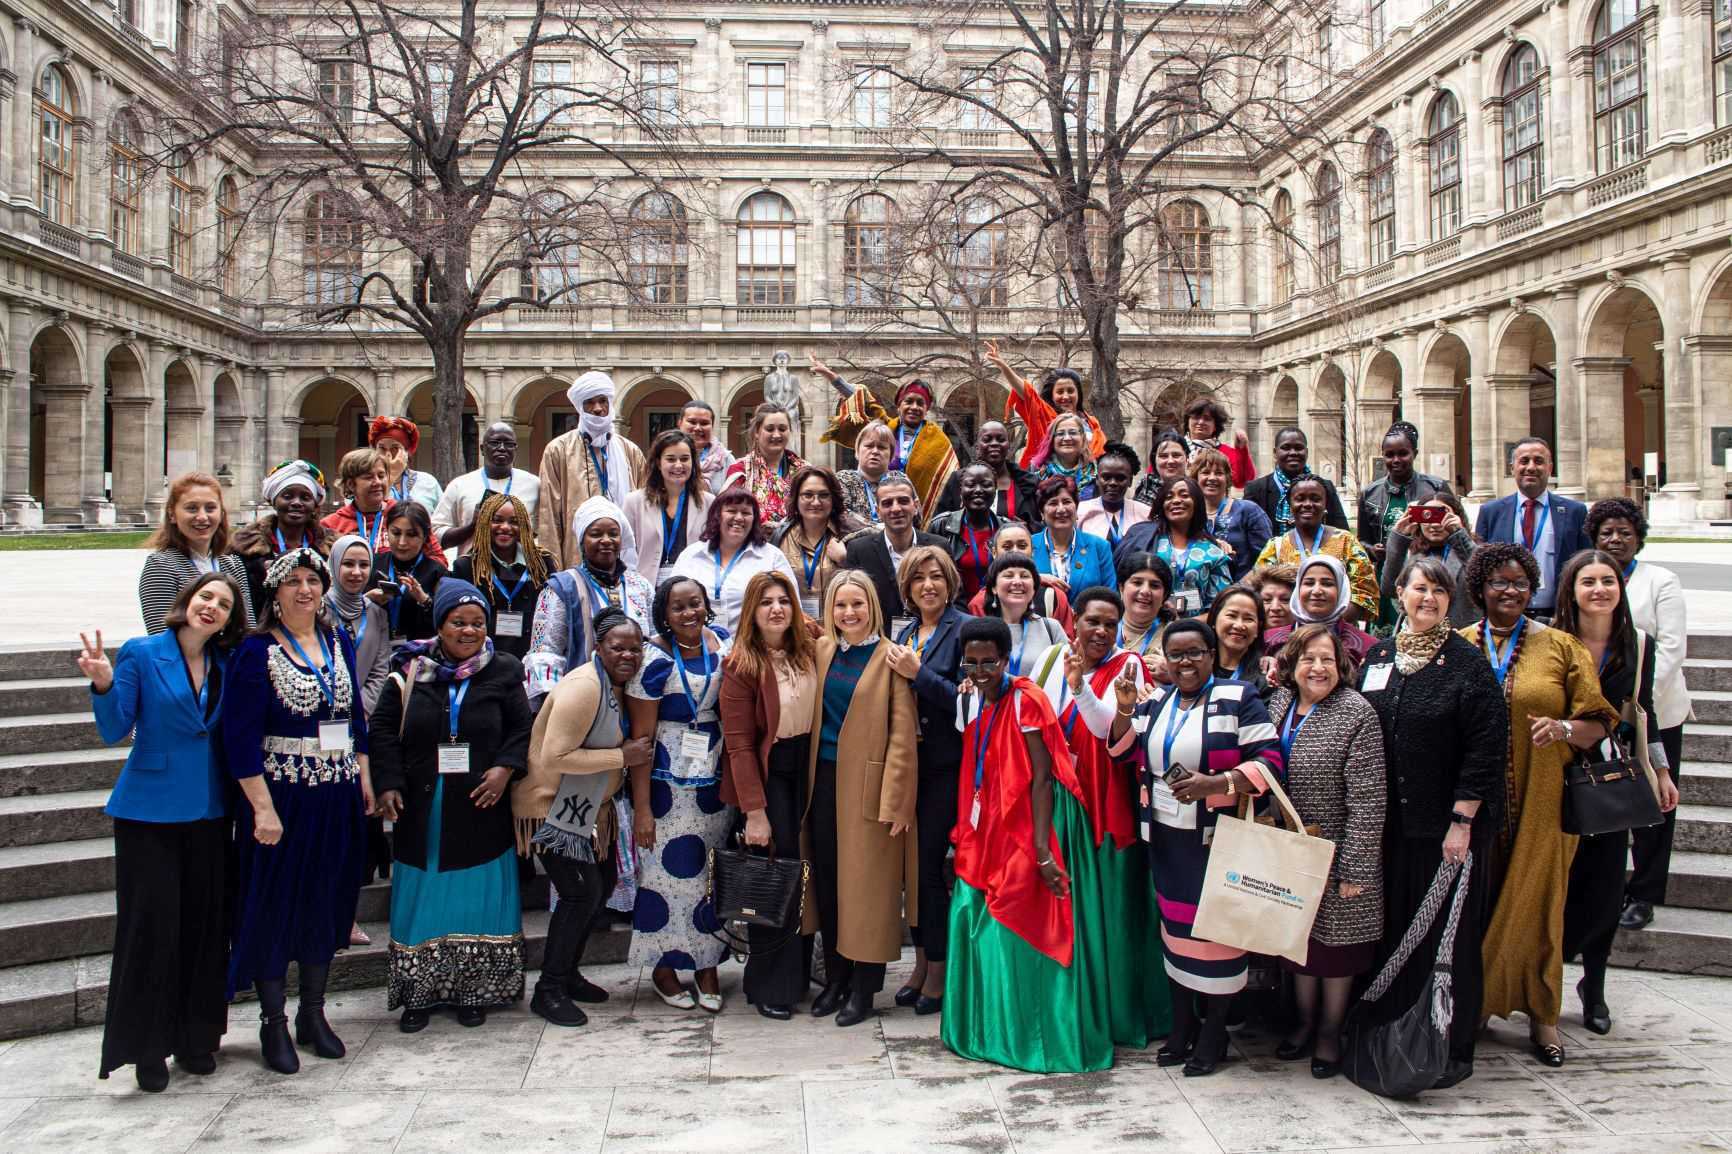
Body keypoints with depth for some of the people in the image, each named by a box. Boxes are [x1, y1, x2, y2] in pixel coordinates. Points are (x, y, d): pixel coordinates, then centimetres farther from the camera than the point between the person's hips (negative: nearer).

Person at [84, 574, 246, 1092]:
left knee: (205, 923, 8)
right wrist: (103, 683, -23)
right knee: (151, 925, -1)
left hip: (207, 810, 4)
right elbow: (115, 731, -9)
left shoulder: (224, 664, 6)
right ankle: (148, 1049, 11)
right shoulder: (141, 654, -6)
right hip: (150, 810, -4)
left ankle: (196, 1038, 21)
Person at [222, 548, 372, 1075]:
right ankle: (273, 1022, 18)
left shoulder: (339, 642, 8)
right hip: (281, 796, -5)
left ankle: (313, 1013, 26)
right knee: (275, 904, 4)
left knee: (326, 902, 13)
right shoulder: (257, 651, -9)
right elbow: (241, 736, -13)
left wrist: (364, 776, 9)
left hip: (337, 796, 5)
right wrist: (263, 807, -18)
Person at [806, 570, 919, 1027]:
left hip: (868, 782, -5)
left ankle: (864, 988, 10)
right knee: (828, 881, 10)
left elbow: (903, 733, -10)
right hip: (824, 780, 5)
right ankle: (835, 977, 22)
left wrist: (895, 800, -15)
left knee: (867, 882, 0)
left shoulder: (889, 657, -7)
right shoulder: (820, 650, 8)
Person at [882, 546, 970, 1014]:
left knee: (929, 864, -4)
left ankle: (938, 970, 12)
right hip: (907, 763, 7)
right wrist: (897, 671, 0)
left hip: (946, 765, -6)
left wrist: (917, 673, -17)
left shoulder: (964, 630, -8)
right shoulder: (905, 635, 13)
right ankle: (922, 962, 24)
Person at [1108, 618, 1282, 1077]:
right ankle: (1181, 1025, 26)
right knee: (1174, 925, 12)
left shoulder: (1238, 699, -7)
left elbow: (1268, 761, -12)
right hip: (1166, 837, 5)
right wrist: (1125, 709, -9)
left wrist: (1215, 784, -25)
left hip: (1217, 839, -5)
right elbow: (1121, 747, 9)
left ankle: (1213, 1031, 17)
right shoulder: (1156, 702, 11)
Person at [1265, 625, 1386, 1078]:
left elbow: (1367, 799, -17)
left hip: (1335, 853, -5)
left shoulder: (1356, 714, -15)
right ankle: (1305, 1018, 35)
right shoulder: (1277, 704, 2)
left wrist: (1355, 868, -18)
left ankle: (1331, 1029, 27)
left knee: (1336, 939, 9)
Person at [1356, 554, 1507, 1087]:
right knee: (1393, 928, 11)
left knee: (1450, 936, 4)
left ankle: (1453, 1048, 16)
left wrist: (1462, 822, -15)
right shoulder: (1377, 656, 8)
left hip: (1449, 824, -4)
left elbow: (1485, 746, -11)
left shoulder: (1467, 662, -7)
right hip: (1390, 821, 4)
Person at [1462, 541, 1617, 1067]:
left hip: (1539, 804, -1)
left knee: (1533, 903, 2)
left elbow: (1599, 724, 3)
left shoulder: (1561, 647, 4)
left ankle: (1541, 1013, 18)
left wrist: (1563, 728, -18)